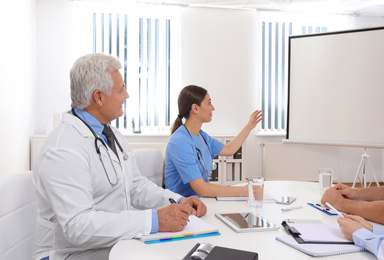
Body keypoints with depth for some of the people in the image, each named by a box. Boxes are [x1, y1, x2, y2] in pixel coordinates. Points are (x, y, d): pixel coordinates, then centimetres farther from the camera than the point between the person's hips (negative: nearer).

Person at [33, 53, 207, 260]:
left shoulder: (112, 134, 9)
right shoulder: (63, 150, -20)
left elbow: (136, 185, 14)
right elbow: (77, 226, -27)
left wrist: (178, 202, -2)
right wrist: (154, 221, -30)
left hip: (118, 240, 8)